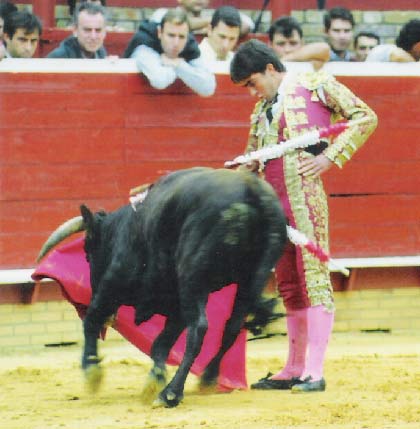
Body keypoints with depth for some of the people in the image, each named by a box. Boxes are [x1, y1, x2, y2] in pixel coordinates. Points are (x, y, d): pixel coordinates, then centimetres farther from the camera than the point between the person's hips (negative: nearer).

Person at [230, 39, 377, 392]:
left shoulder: (315, 85, 2)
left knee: (313, 276, -10)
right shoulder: (262, 110, 22)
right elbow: (250, 164, 28)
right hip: (271, 201, 7)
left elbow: (366, 117, -2)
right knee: (288, 285, 11)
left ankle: (315, 372, -15)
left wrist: (330, 156, -9)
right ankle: (294, 370, 17)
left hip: (304, 194, -7)